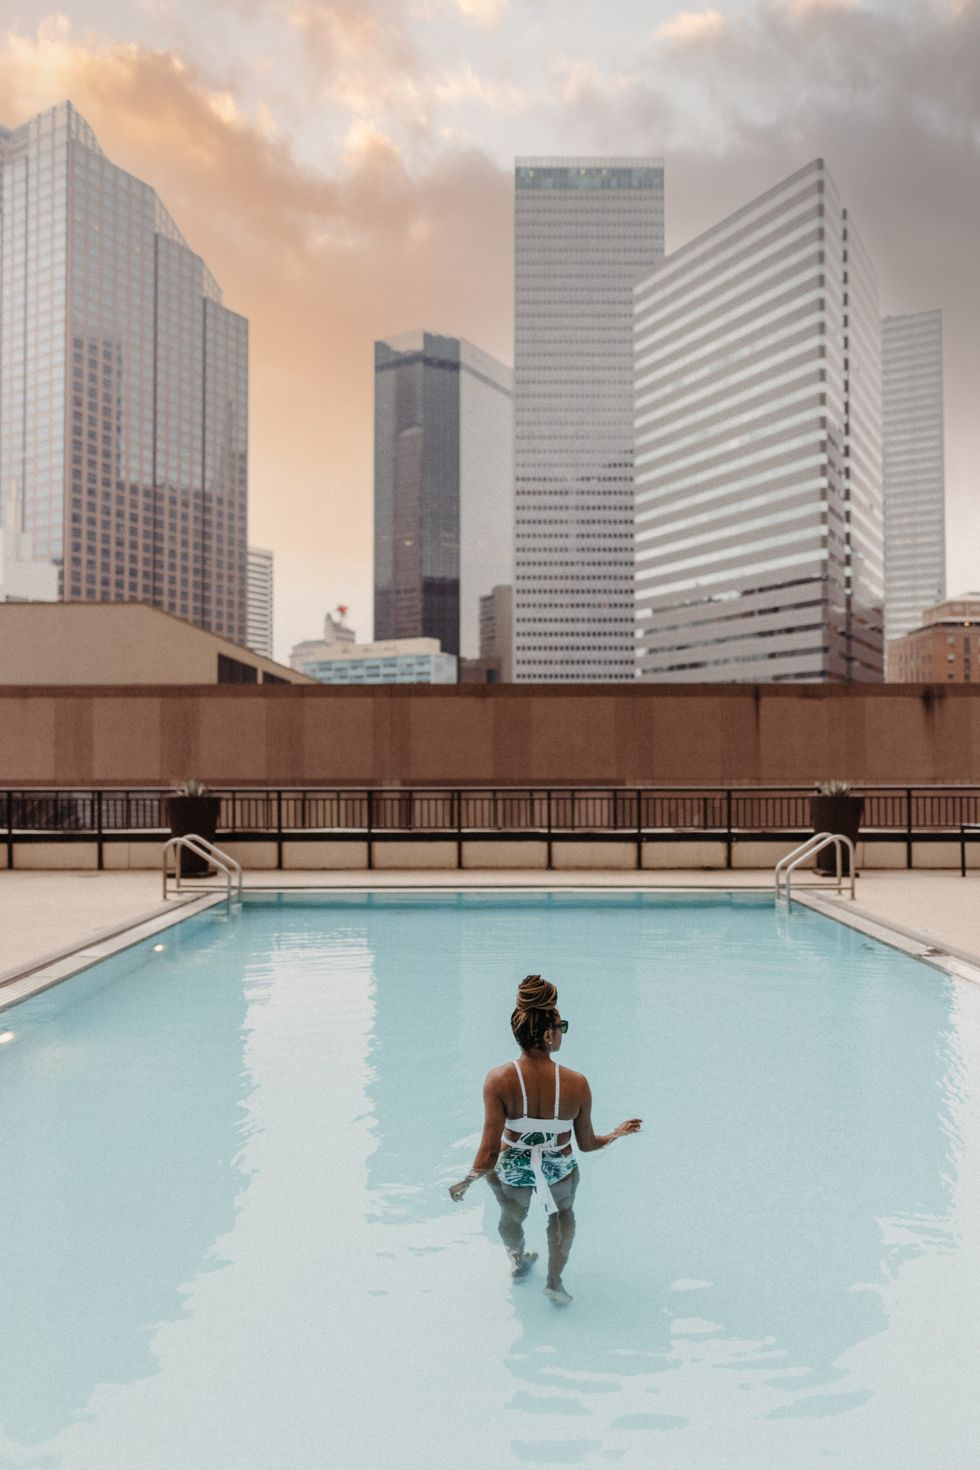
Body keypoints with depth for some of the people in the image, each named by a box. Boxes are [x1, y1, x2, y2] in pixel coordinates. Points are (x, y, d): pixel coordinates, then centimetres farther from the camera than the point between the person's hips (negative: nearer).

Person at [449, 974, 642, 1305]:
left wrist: (467, 1181, -7)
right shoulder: (576, 1083, -25)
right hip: (559, 1172, 0)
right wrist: (618, 1133, 10)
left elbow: (490, 1150, -25)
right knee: (562, 1211, 38)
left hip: (510, 1172, 0)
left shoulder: (499, 1080, -28)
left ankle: (517, 1259, 63)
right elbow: (587, 1144, -10)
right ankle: (555, 1280, 39)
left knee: (512, 1216, 36)